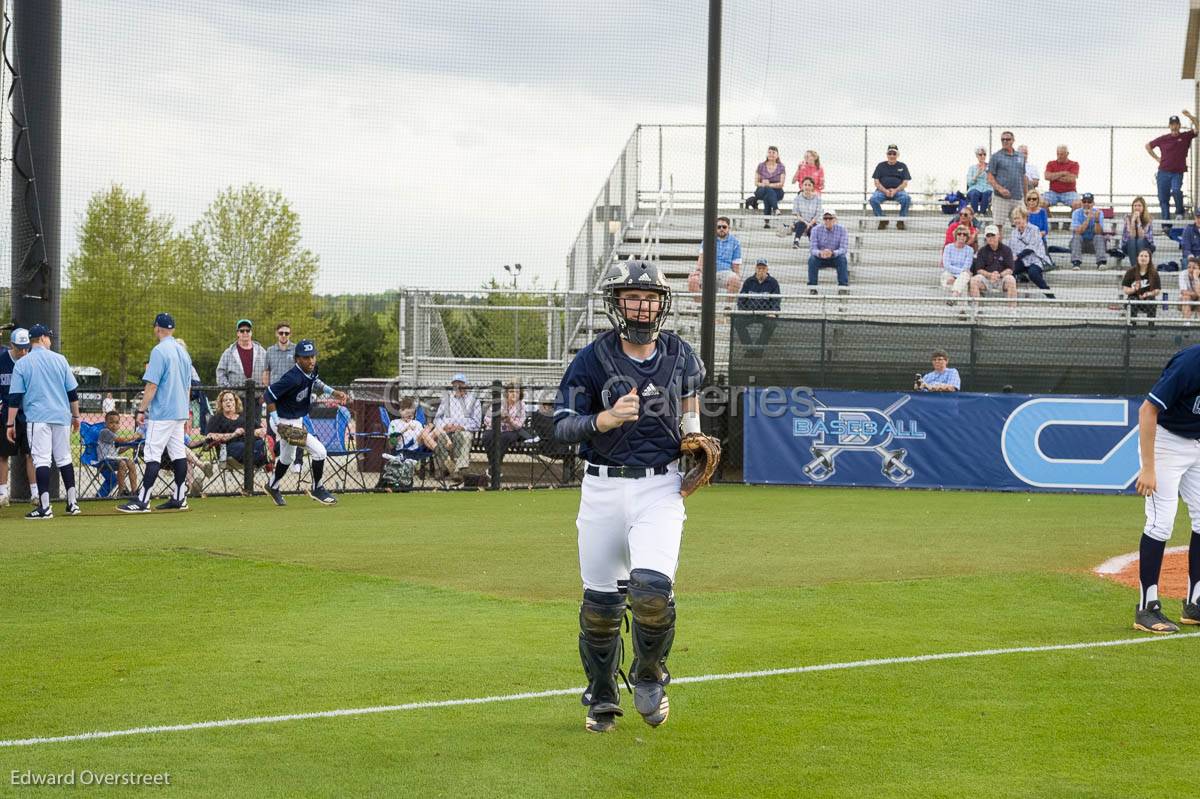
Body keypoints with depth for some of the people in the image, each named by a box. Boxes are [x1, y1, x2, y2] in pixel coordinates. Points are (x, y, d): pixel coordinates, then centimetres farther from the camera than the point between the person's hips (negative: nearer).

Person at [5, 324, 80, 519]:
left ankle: (44, 507, -11)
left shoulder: (22, 364, -1)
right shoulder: (60, 360, 5)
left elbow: (15, 397, -5)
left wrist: (10, 423, -1)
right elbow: (73, 392, 7)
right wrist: (76, 416, 17)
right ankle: (72, 503, 14)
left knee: (41, 460, -5)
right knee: (64, 458, 13)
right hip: (61, 417, 3)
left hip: (37, 418, -3)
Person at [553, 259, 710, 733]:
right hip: (602, 488, 0)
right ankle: (602, 701, 26)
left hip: (660, 487, 0)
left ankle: (649, 676, 7)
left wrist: (692, 429, 10)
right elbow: (562, 427, -10)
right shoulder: (592, 360, -4)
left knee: (652, 588, -20)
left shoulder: (679, 356, 4)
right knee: (600, 602, 5)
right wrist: (606, 418, -29)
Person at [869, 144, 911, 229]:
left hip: (898, 190, 0)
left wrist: (895, 190, -16)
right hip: (882, 190, 1)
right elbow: (876, 182, 5)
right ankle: (882, 220, -12)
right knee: (873, 199, -31)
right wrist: (885, 191, -15)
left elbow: (905, 183, 4)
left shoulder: (902, 166, 12)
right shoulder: (881, 166, 13)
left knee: (906, 198, -33)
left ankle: (901, 221, -16)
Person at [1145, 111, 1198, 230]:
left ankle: (1180, 211, -2)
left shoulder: (1185, 137, 2)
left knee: (1176, 191, -27)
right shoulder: (1163, 139, 5)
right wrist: (1156, 158, 10)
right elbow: (1148, 145, 18)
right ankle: (1166, 224, 6)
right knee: (1163, 199, 0)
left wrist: (1189, 116, -19)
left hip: (1178, 173, -2)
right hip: (1164, 172, 2)